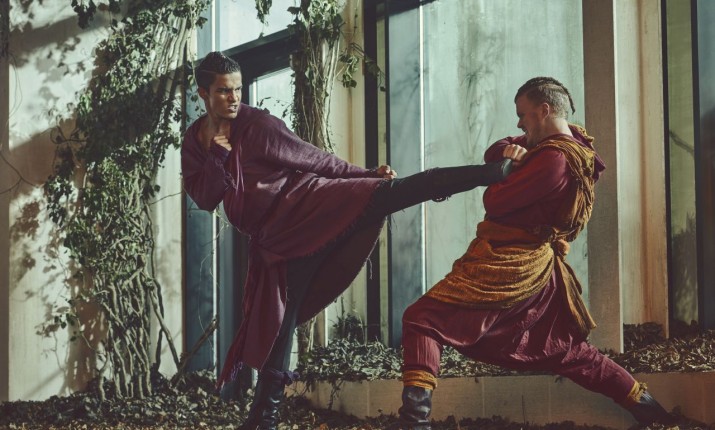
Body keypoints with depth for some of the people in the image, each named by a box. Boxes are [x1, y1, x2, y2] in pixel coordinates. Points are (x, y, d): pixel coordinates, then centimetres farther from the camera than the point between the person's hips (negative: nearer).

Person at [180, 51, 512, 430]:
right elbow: (204, 199, 3)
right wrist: (218, 159, -14)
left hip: (306, 204, -4)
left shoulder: (257, 125, -6)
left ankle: (496, 172, -31)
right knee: (277, 320, 5)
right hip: (275, 238, 4)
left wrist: (367, 173, 2)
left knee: (390, 192, -24)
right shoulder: (194, 143, 8)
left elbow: (312, 159, 0)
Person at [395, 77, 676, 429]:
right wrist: (508, 150, -7)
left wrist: (510, 166, 0)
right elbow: (492, 153, 16)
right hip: (540, 269, 10)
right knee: (563, 349, 22)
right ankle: (641, 402, 24)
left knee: (422, 319, -12)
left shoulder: (554, 159, -19)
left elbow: (495, 202, -19)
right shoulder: (572, 142, 11)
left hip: (503, 264, -10)